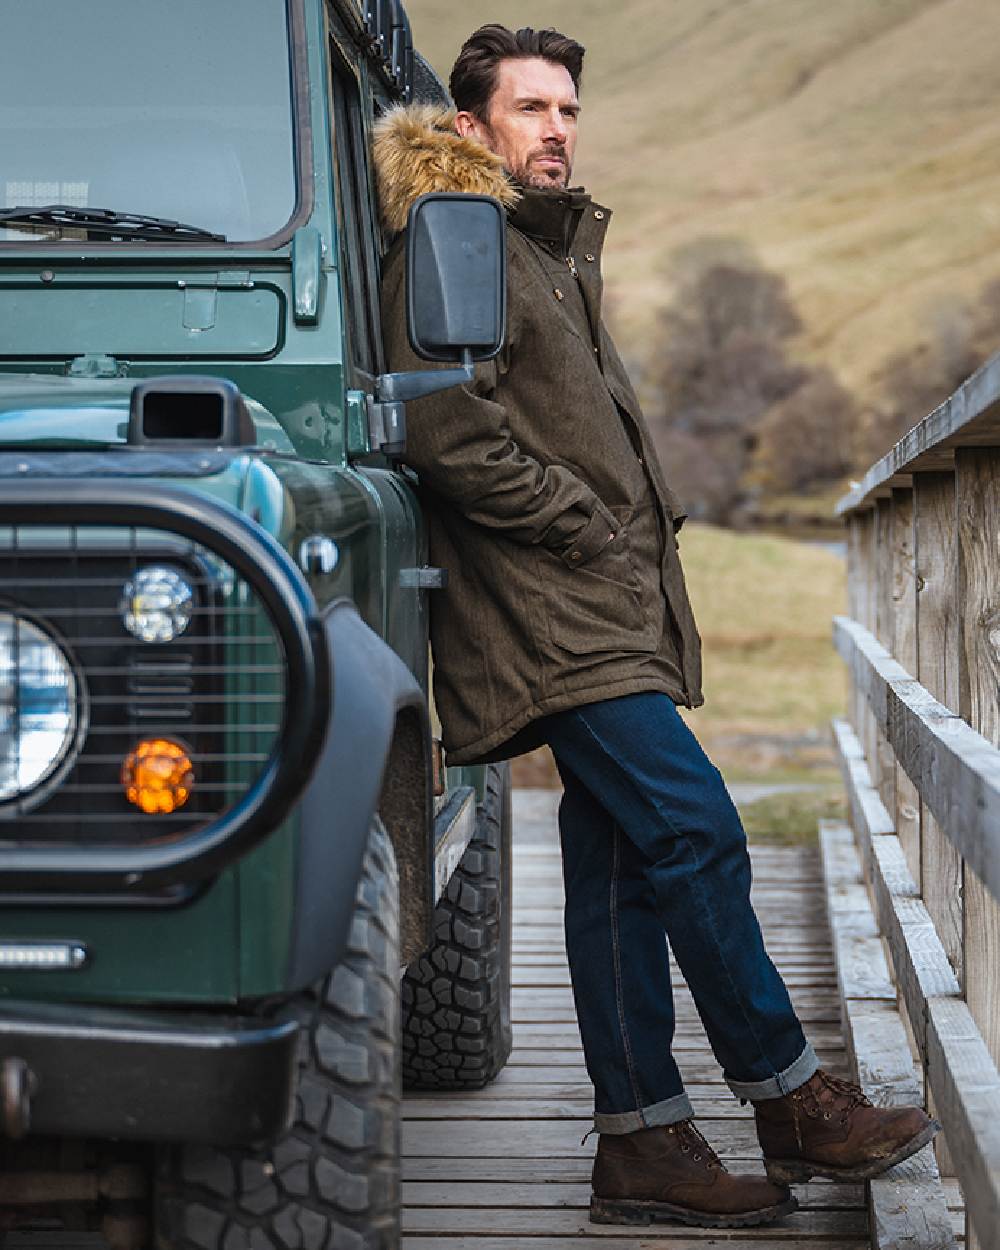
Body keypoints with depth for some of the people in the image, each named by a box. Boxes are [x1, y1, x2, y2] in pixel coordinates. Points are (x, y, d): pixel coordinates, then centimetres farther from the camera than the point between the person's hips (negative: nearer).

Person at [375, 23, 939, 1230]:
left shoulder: (556, 250, 23)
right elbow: (451, 438, -18)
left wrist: (644, 536, 12)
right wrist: (589, 532, -13)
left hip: (604, 611, 10)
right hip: (550, 617, -10)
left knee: (620, 869, 7)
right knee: (696, 831, -12)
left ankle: (642, 1143, 11)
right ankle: (797, 1106, -3)